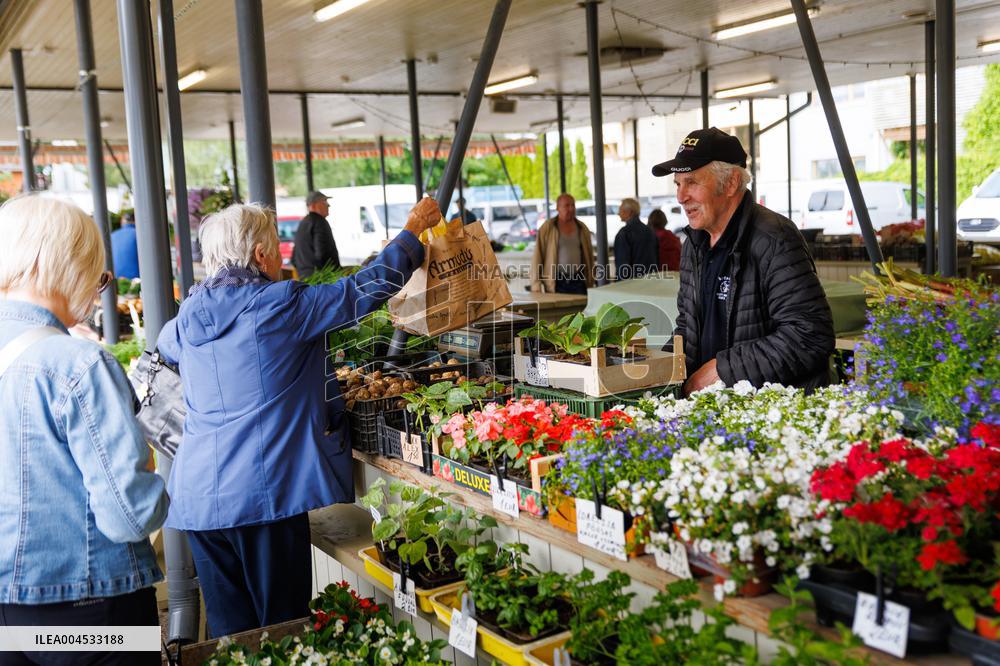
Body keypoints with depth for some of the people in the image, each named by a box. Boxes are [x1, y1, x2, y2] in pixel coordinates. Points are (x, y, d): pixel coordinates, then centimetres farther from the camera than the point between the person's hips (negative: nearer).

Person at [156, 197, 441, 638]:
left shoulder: (188, 316, 8)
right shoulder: (279, 305, -11)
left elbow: (165, 344, 31)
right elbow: (366, 289, -7)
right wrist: (413, 231, 7)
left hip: (199, 497, 6)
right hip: (264, 493, -6)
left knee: (229, 630, 14)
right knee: (283, 630, 8)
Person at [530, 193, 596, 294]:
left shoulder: (582, 228, 11)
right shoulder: (547, 228, -1)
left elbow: (589, 256, 16)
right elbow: (537, 256, -2)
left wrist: (591, 284, 12)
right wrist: (536, 286, -7)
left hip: (578, 281, 3)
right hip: (556, 282, -3)